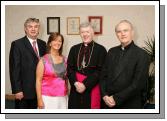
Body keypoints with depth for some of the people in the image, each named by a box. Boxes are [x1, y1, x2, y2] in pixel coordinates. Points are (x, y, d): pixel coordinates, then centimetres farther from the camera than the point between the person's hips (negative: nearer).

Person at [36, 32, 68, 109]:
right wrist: (39, 99, -10)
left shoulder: (64, 60, 8)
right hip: (48, 97, -4)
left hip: (62, 98, 4)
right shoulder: (43, 60, -5)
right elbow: (38, 80, -5)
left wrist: (67, 95, 13)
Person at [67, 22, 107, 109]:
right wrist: (75, 83, -10)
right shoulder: (74, 49, 12)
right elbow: (69, 68, 6)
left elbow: (100, 70, -7)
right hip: (76, 88, 3)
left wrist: (85, 84, -13)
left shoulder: (100, 49, -1)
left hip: (92, 88, -3)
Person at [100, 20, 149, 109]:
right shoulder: (112, 52, 6)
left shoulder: (141, 54, -10)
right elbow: (103, 75, 6)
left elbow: (138, 84, -14)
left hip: (130, 104, -4)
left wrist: (116, 99, -14)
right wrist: (104, 95, -8)